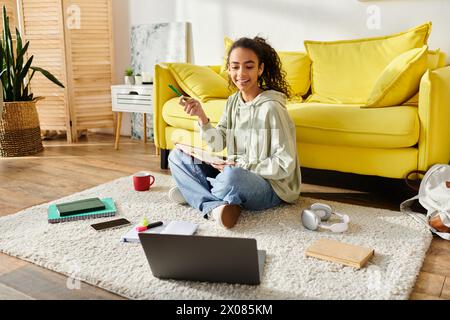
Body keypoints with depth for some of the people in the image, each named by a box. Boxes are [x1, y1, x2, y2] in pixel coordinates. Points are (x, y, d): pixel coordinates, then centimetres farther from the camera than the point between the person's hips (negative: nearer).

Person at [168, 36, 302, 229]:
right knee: (176, 156, 4)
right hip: (235, 172, 8)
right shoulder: (233, 101, 6)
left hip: (270, 186, -8)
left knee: (232, 176, -42)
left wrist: (241, 166, -18)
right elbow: (218, 145, 0)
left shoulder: (271, 108, -18)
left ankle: (195, 193, -8)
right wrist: (201, 117, -15)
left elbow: (285, 165, -18)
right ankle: (215, 207, -16)